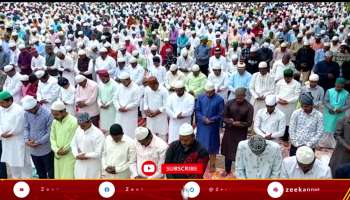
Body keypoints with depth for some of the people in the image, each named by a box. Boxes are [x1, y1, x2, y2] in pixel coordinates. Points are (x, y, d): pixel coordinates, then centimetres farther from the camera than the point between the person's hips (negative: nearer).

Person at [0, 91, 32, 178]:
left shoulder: (19, 110, -20)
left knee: (22, 162, 5)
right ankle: (16, 178, 36)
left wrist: (8, 134, -10)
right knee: (10, 161, 18)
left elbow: (18, 128, -19)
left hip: (18, 141, -7)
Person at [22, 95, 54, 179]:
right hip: (33, 150, 4)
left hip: (46, 149, -4)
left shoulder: (47, 114, -17)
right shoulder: (27, 114, -3)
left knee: (51, 173, 10)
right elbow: (26, 128, 6)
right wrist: (26, 139, -11)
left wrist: (38, 142, -17)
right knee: (40, 173, 20)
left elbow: (50, 132, -14)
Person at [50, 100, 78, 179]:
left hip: (70, 156, -6)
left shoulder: (73, 122, -18)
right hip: (58, 156, 7)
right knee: (58, 177, 15)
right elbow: (52, 138, 6)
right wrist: (56, 150, -8)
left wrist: (64, 150, -11)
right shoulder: (55, 122, 4)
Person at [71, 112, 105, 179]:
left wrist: (86, 155, -16)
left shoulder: (98, 134, -20)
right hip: (80, 165, 6)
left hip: (92, 166, -6)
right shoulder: (78, 130, 0)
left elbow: (98, 153, -20)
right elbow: (73, 144, 6)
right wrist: (76, 155, -11)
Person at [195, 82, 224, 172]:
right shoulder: (200, 98, -1)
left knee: (212, 146, 8)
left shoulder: (219, 100, -10)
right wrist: (203, 119, -15)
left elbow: (221, 115, -7)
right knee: (201, 144, 12)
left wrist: (211, 120, -17)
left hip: (213, 127, -2)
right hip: (201, 126, 3)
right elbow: (197, 110, 0)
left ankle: (212, 165, 23)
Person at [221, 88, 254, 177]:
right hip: (229, 131, 3)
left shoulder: (249, 107, -12)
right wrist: (231, 122, -21)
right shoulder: (229, 103, -6)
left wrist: (238, 124, -20)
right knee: (228, 150, 15)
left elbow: (249, 123, -11)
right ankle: (227, 170, 34)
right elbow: (224, 117, -4)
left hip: (241, 133, -2)